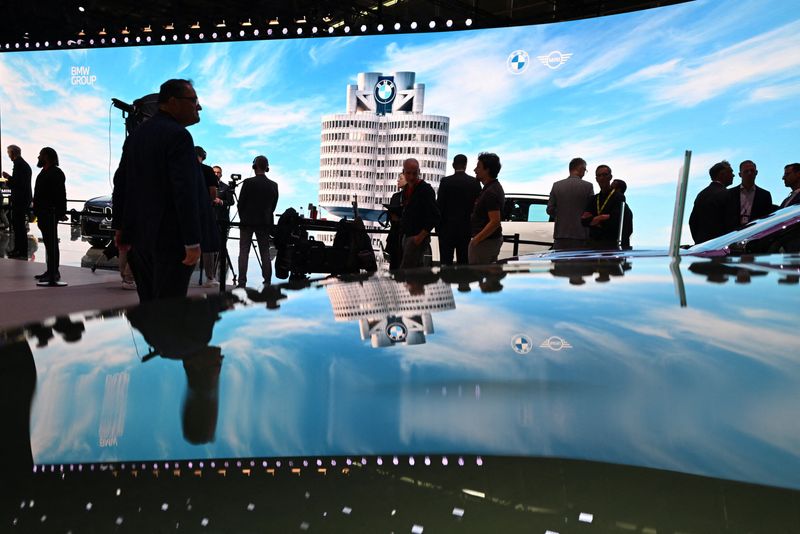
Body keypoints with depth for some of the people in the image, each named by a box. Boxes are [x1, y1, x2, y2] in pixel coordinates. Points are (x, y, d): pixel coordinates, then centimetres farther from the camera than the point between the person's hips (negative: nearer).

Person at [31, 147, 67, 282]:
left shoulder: (56, 173, -11)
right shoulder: (45, 172, 20)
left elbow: (60, 195, -18)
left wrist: (60, 212, -23)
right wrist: (36, 211, 21)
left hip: (50, 214, -10)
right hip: (44, 214, 10)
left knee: (51, 243, -9)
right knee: (48, 242, 12)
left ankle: (54, 272, -8)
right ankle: (51, 271, 17)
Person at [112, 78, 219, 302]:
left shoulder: (136, 134, 15)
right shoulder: (178, 135, -13)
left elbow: (120, 182, 17)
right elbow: (185, 191, -20)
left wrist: (120, 227, 23)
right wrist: (193, 242, -19)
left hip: (140, 236, 9)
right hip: (171, 238, -9)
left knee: (148, 304, 16)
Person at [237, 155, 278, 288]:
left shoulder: (248, 182, -9)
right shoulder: (273, 185, 0)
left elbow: (240, 203, -5)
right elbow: (273, 205, 4)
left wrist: (243, 217, 10)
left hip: (247, 221, -3)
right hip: (265, 222, 3)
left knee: (244, 252, 1)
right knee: (265, 252, 8)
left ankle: (242, 282, -3)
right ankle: (267, 281, 7)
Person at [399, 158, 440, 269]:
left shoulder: (426, 189, -13)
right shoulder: (407, 188, 12)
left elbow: (434, 217, -17)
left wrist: (421, 236, -18)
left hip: (418, 238, -8)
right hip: (407, 235, 8)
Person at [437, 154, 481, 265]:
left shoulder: (446, 181, -7)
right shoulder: (475, 182, 1)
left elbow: (440, 205, -6)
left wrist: (438, 225, 3)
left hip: (447, 227, -2)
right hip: (467, 227, 3)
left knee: (446, 261, 2)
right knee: (463, 261, 7)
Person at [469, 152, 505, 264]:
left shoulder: (491, 192, -20)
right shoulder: (496, 187, 13)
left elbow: (495, 221, -25)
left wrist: (477, 239, -21)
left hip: (485, 241, -11)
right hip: (495, 238, 11)